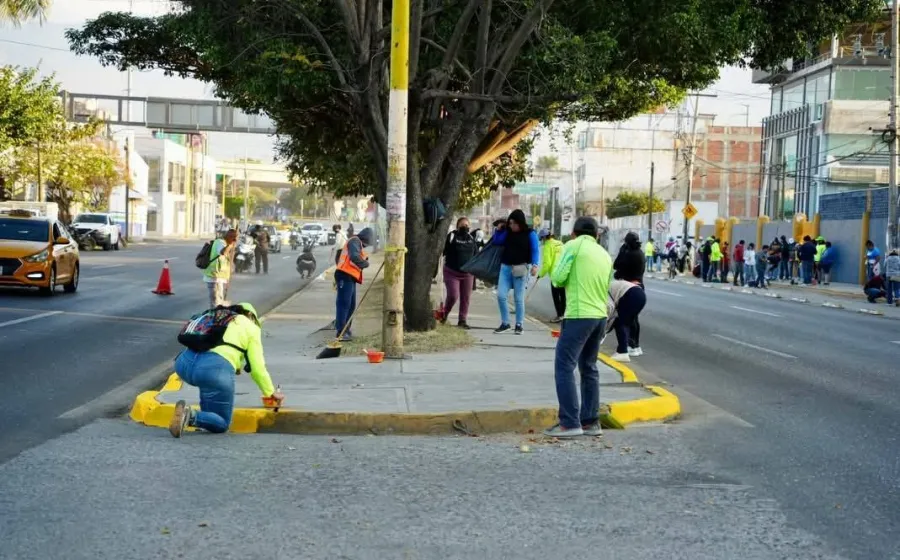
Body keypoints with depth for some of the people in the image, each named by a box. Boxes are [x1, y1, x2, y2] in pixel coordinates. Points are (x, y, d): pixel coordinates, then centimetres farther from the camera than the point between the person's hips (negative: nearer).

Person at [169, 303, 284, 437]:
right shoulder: (251, 328, 19)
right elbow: (257, 367, 15)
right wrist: (271, 392, 28)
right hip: (215, 369, -5)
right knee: (222, 425, 11)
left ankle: (207, 412, 21)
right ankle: (190, 416, -17)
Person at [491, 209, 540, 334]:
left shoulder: (530, 233, -4)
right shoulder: (507, 232, 8)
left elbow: (535, 250, -9)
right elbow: (496, 242, 19)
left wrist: (534, 265, -22)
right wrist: (498, 230, 5)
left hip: (521, 268, -4)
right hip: (505, 267, 4)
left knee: (519, 298, 2)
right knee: (501, 295, -3)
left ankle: (519, 324, 11)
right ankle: (505, 323, 8)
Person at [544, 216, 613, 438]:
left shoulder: (573, 245, -2)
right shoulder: (604, 254, 17)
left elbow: (558, 278, -6)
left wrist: (556, 277, 13)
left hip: (579, 315, -7)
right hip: (600, 316, 7)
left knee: (564, 367, -6)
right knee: (589, 368, 15)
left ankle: (570, 423, -12)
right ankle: (590, 421, 15)